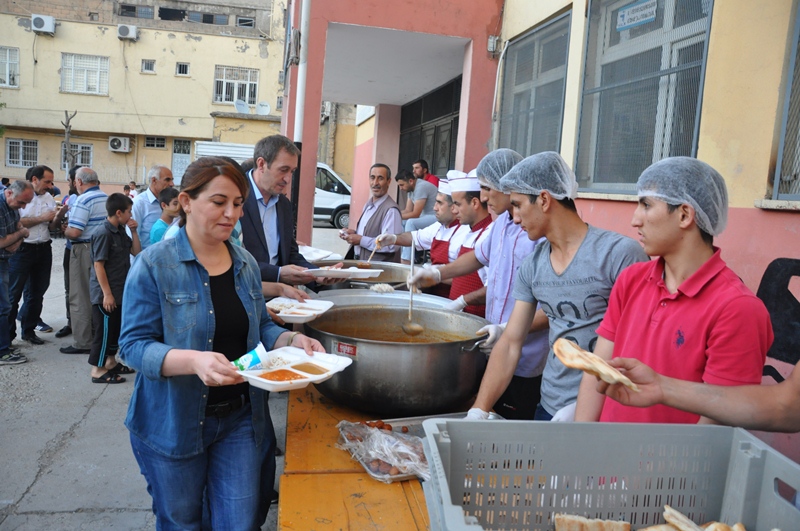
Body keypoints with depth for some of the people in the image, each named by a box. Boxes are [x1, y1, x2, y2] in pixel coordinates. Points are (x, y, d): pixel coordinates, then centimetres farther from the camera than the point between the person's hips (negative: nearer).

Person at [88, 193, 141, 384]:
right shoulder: (104, 234, -18)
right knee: (104, 330, -2)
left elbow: (137, 252, 13)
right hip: (105, 293, -9)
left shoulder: (121, 232, 8)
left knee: (116, 328, 17)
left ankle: (111, 362, 30)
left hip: (120, 291, 9)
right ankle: (98, 370, 8)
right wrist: (107, 293, -20)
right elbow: (98, 265, -19)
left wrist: (134, 231, 1)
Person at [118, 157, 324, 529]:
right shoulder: (154, 264, -13)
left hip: (240, 418, 4)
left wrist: (292, 341, -11)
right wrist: (194, 361, -34)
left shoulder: (246, 263, 3)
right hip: (175, 422, -3)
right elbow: (134, 345, -17)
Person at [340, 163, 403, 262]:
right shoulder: (368, 205, 15)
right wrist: (354, 233, 7)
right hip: (360, 262, 8)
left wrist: (361, 240, -15)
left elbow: (391, 245, -22)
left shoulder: (391, 210, -14)